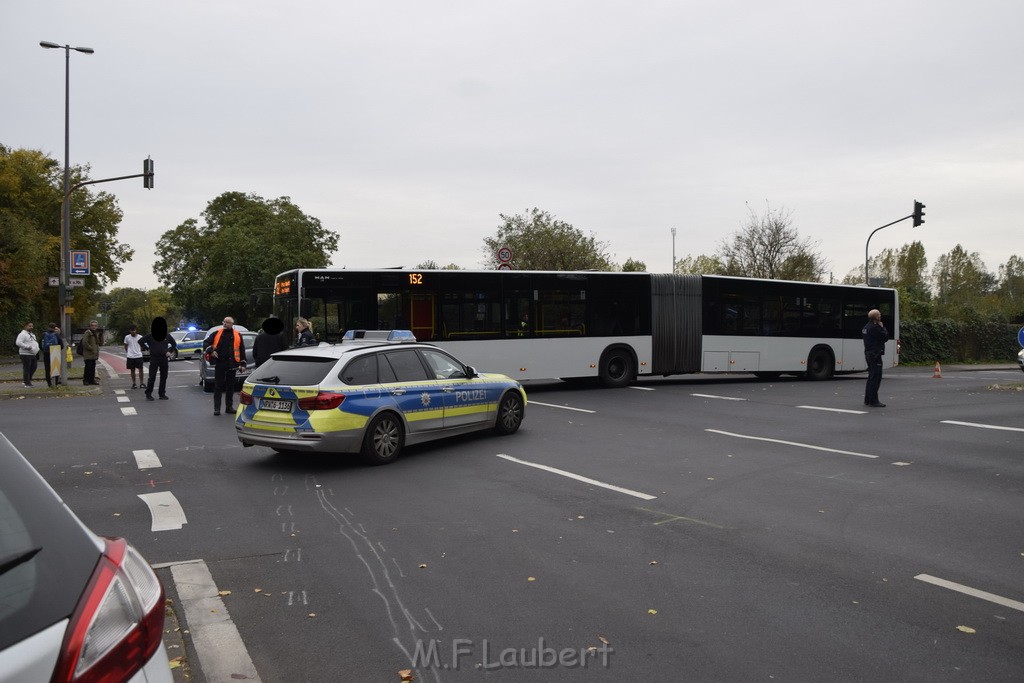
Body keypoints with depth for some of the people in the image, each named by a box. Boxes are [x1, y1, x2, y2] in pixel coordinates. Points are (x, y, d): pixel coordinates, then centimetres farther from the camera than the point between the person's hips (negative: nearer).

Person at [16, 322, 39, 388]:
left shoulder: (32, 334, 21)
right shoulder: (22, 334, -8)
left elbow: (35, 343, 33)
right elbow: (18, 342, -19)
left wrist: (37, 349, 15)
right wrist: (27, 347, -22)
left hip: (33, 354, 9)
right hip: (26, 354, -9)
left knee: (33, 367, 9)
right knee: (26, 368, -7)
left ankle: (28, 379, 22)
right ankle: (27, 383, -5)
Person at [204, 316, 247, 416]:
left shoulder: (237, 335, 6)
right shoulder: (216, 333, 4)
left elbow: (242, 350, 10)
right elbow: (206, 342, 3)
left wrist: (243, 363, 6)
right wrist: (211, 351, -15)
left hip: (231, 364, 1)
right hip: (219, 364, -1)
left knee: (230, 386, 9)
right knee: (218, 386, 0)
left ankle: (229, 407, 17)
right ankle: (217, 408, 3)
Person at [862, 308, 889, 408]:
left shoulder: (867, 327, 15)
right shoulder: (874, 328, -17)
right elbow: (885, 337, -13)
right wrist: (883, 327, -3)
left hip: (869, 354, 11)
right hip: (875, 355, -11)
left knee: (872, 377, 16)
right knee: (875, 378, -8)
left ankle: (868, 399, 21)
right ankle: (873, 401, -7)